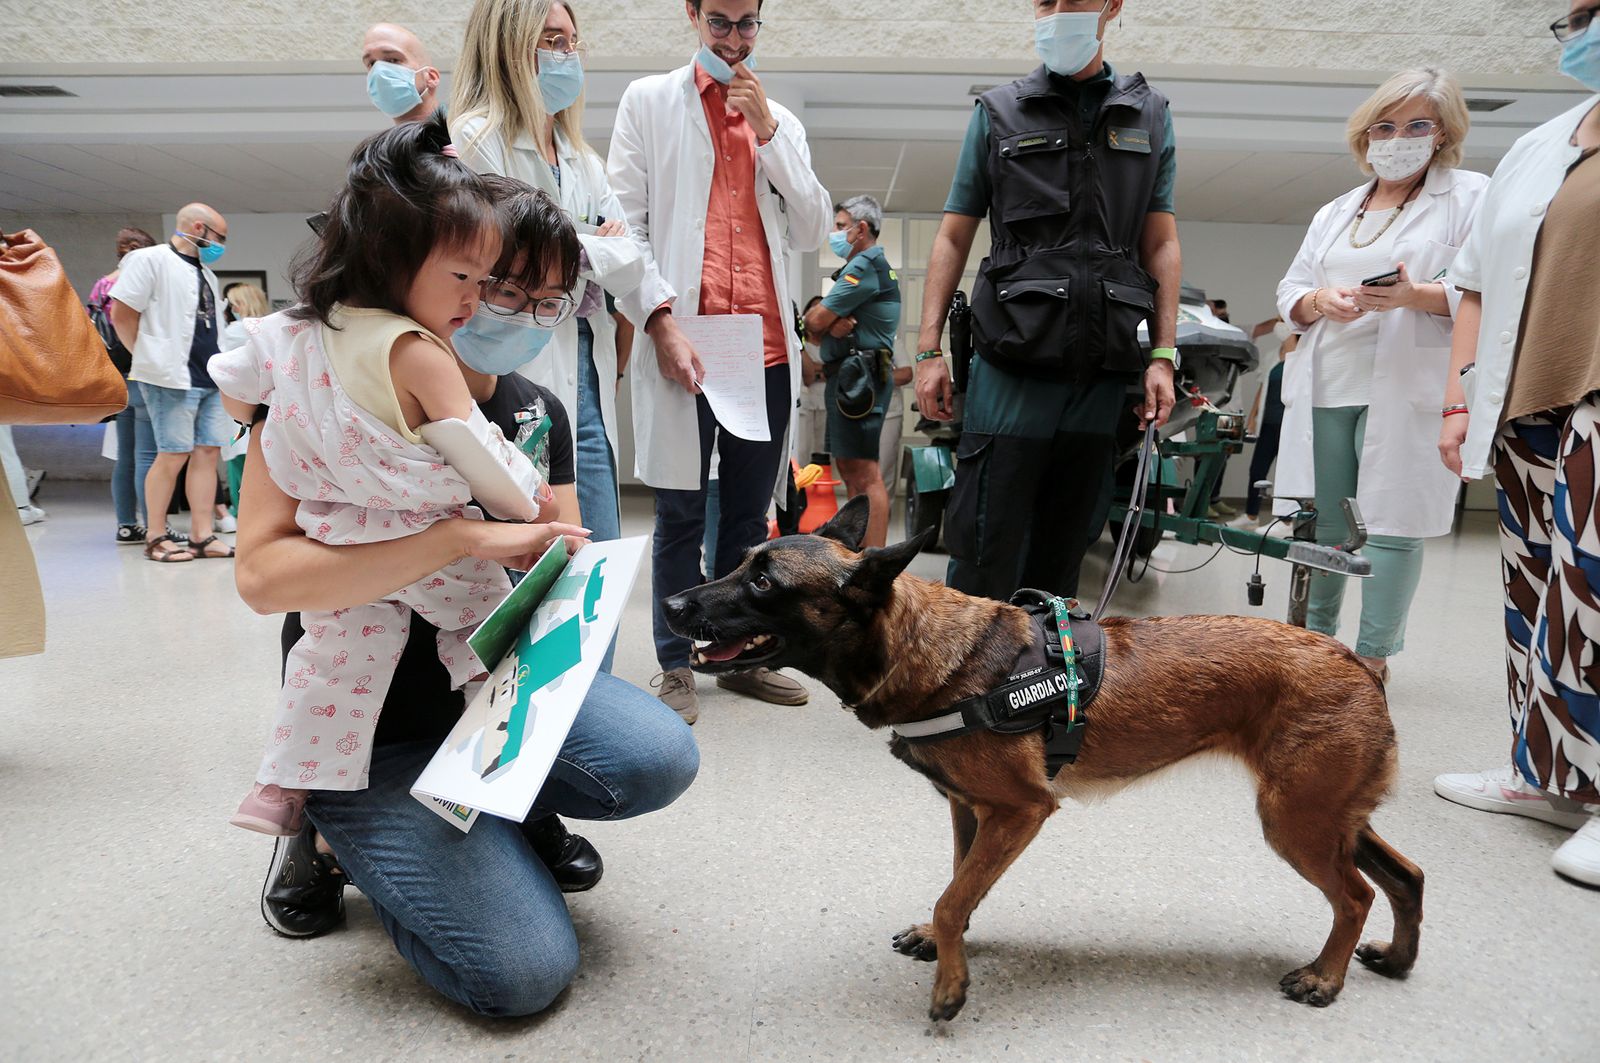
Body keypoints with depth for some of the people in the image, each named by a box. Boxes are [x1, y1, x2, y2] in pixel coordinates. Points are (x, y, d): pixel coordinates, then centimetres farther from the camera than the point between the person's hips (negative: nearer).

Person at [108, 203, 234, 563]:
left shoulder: (206, 274, 22)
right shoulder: (150, 260, -2)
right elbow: (122, 315, -7)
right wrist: (150, 358, -1)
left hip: (211, 379, 7)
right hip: (173, 379, -7)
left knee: (208, 452, 2)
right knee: (173, 455, -6)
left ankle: (202, 536, 6)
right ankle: (156, 537, 4)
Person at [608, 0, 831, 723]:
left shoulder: (780, 121, 20)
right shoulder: (649, 101, 10)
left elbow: (813, 232, 9)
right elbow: (624, 223, 0)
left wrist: (768, 134, 1)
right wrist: (660, 322, -13)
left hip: (767, 348, 4)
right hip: (682, 342, -3)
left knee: (749, 515, 9)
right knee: (682, 514, 0)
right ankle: (676, 667, 10)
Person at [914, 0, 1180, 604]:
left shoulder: (1149, 116, 14)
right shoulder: (998, 113, 9)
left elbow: (1161, 244, 11)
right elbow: (954, 238, 6)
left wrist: (1163, 355, 1)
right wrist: (929, 350, -2)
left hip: (1104, 371, 3)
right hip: (1013, 366, -2)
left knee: (1065, 548, 10)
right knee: (984, 550, -4)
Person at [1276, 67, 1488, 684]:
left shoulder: (1471, 197, 6)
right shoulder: (1334, 214, 22)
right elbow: (1289, 294, 17)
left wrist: (1414, 297, -21)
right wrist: (1321, 301, -6)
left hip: (1407, 391, -4)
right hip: (1324, 388, 5)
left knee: (1391, 525, -3)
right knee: (1320, 520, 7)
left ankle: (1373, 657, 8)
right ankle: (1315, 637, 22)